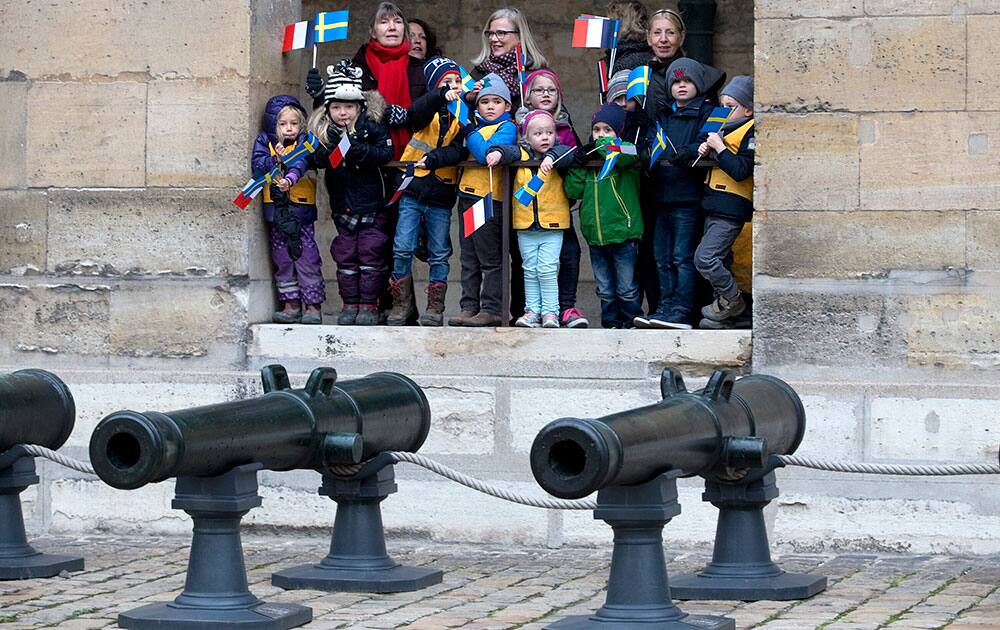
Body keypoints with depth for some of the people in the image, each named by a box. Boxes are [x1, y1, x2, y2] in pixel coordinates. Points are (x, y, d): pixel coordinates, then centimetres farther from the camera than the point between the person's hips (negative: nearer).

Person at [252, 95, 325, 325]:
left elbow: (301, 163, -17)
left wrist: (290, 179, -36)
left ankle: (313, 305, 0)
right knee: (282, 258, 8)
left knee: (307, 256, -5)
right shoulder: (264, 141, 8)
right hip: (275, 208, 3)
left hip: (301, 205, -3)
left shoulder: (304, 142, 0)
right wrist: (276, 160, -21)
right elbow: (257, 164, -4)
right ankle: (291, 304, 16)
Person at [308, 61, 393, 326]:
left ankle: (369, 305, 4)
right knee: (345, 255, 5)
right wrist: (330, 146, -29)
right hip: (342, 205, 3)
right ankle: (350, 304, 12)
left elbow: (386, 152, -15)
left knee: (371, 254, -1)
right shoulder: (323, 130, 0)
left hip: (371, 202, -3)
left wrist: (362, 151, -30)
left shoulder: (372, 127, -7)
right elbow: (317, 161, -10)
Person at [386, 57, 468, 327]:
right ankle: (401, 305, 6)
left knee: (439, 254, 5)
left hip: (442, 196, 1)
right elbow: (415, 114, -22)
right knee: (402, 249, -5)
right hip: (413, 191, -1)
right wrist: (441, 95, -36)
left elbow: (460, 150, -10)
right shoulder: (429, 110, 3)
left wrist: (434, 160, -24)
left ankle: (435, 308, 12)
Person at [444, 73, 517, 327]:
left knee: (489, 259, -4)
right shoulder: (476, 124, 17)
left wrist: (470, 132, -11)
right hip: (467, 196, 8)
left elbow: (486, 153, -20)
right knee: (469, 260, 10)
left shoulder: (507, 128, -5)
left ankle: (491, 309, -2)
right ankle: (469, 307, 14)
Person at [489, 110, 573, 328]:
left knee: (547, 270, -6)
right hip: (525, 225, 3)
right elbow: (510, 151, -10)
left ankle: (550, 311, 1)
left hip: (552, 223, -3)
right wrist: (497, 153, -32)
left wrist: (551, 157, -39)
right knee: (530, 270, 9)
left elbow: (565, 152, -20)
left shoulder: (557, 153, -1)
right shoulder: (522, 155, 4)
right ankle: (532, 310, 15)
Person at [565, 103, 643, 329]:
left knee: (627, 289, 4)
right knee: (605, 290, 12)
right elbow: (573, 191, 2)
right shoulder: (588, 159, 9)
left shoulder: (624, 155, -4)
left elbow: (629, 153, -30)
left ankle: (632, 321, 16)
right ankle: (610, 322, 21)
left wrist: (602, 146, -14)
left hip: (622, 233, -5)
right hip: (595, 236, 5)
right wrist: (579, 164, -10)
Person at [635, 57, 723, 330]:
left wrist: (688, 153, -29)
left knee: (683, 256, -9)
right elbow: (649, 141, 15)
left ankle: (681, 312, -11)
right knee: (663, 258, 8)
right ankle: (665, 307, 12)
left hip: (688, 197, -7)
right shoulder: (663, 115, 22)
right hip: (662, 195, 7)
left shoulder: (706, 112, 2)